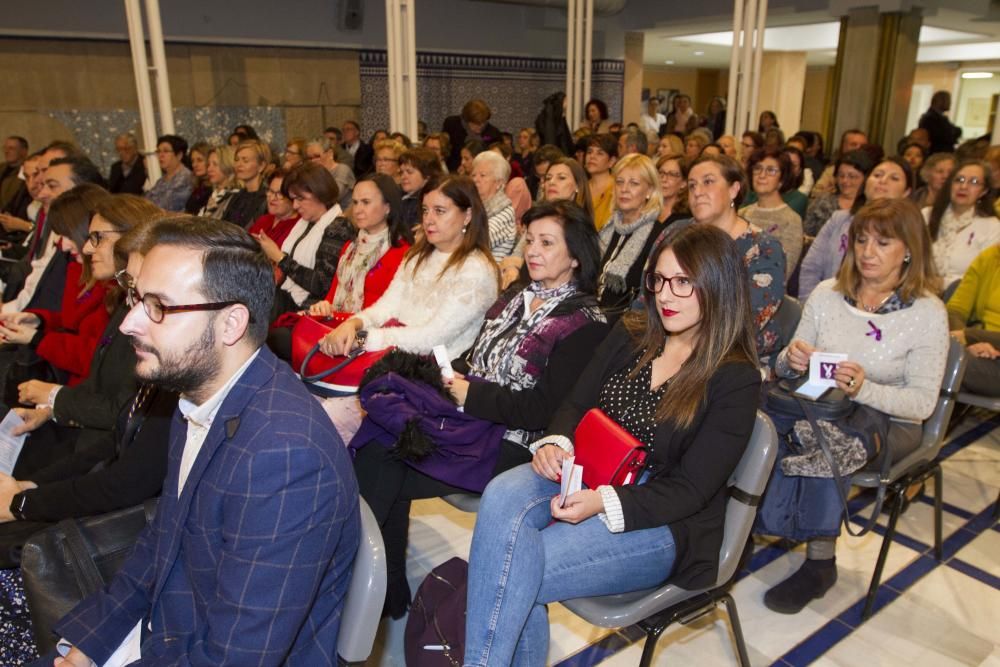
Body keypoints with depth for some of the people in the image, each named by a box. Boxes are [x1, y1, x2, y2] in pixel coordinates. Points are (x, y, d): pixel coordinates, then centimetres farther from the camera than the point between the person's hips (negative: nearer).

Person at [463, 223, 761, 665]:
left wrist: (603, 503, -28)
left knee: (513, 569, -28)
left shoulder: (735, 380, -10)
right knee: (502, 496, -28)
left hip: (661, 522, -5)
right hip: (583, 478, 5)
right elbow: (575, 405, 10)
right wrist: (554, 443, -13)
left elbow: (689, 491, -13)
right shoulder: (629, 336, 7)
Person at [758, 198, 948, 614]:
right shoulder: (826, 294, 3)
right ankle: (755, 527, -16)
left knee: (829, 436, -37)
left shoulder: (927, 312, -6)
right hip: (820, 408, 3)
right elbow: (786, 369, 6)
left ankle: (820, 561, -18)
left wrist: (864, 389, -28)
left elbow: (922, 402, -10)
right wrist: (791, 360, -19)